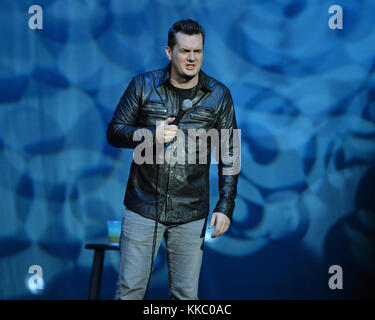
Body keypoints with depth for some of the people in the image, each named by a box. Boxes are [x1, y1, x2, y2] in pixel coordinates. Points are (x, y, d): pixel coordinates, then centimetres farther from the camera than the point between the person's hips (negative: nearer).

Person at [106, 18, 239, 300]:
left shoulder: (219, 95, 3)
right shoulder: (143, 85, 1)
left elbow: (228, 155, 5)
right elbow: (114, 132, 4)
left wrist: (225, 207, -2)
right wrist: (150, 135, -16)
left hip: (190, 215, 1)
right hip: (142, 209, 0)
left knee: (186, 294, 5)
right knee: (129, 291, 1)